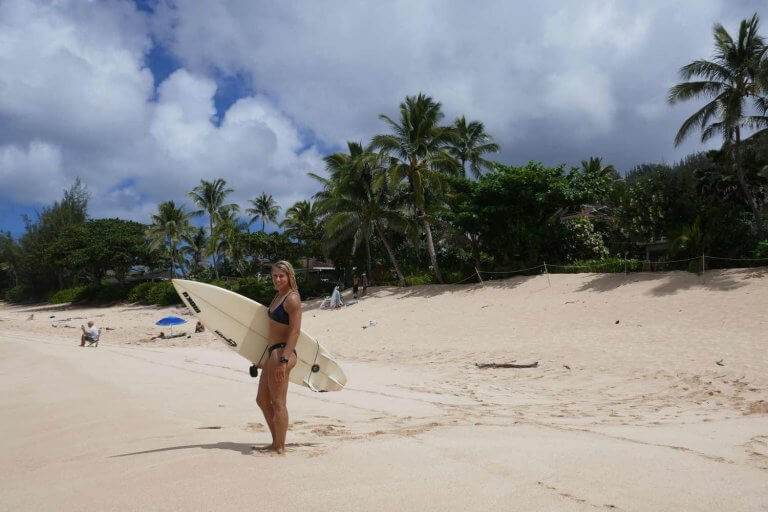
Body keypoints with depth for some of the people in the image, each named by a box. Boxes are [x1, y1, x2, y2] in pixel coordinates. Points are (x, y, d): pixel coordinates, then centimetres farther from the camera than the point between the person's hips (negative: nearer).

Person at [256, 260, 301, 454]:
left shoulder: (292, 299, -13)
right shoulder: (278, 296, 16)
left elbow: (295, 331, -19)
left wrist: (284, 359, -25)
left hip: (282, 352, -11)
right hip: (273, 351, 11)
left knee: (278, 402, -4)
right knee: (262, 400, 17)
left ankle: (280, 448, 6)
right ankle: (276, 442, 27)